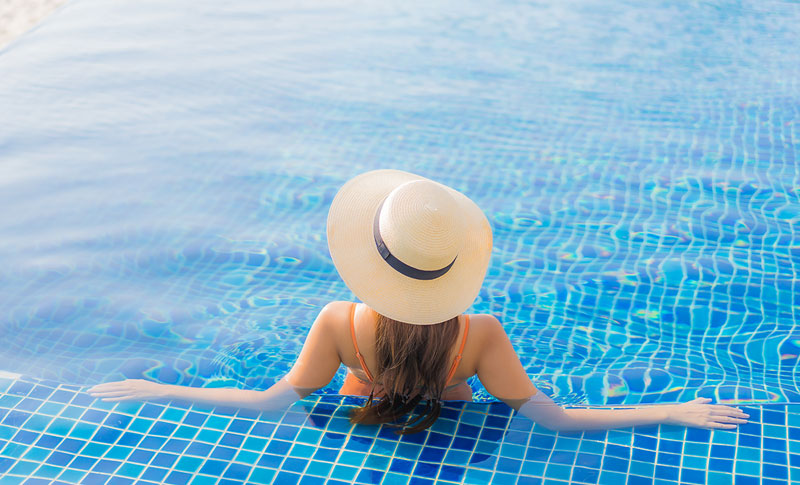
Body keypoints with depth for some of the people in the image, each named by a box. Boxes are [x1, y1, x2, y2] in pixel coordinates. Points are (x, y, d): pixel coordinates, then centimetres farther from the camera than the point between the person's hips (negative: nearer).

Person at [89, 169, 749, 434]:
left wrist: (157, 391, -17)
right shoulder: (480, 336, -34)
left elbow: (274, 402, -25)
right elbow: (552, 418, -29)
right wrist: (673, 412, -23)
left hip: (361, 432, 0)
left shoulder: (339, 324, -35)